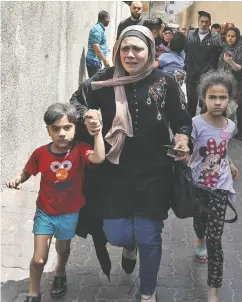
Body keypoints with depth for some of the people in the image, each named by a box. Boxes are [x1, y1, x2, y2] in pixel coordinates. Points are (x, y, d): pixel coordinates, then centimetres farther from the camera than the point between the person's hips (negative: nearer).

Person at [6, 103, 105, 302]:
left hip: (70, 214, 1)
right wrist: (17, 179, -22)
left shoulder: (80, 150, -19)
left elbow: (99, 158, -39)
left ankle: (60, 274, 60)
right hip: (45, 213, 0)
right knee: (39, 259, 2)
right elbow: (26, 172, 0)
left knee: (63, 249, 26)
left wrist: (97, 131, -47)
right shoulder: (40, 153, -16)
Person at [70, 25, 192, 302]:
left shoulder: (164, 83, -5)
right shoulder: (105, 80, -5)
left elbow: (180, 119, 6)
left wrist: (183, 137, -15)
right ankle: (130, 245, 47)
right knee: (116, 235, 5)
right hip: (115, 172, 1)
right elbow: (77, 101, 4)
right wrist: (86, 117, -17)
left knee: (148, 237, 8)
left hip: (153, 174, -1)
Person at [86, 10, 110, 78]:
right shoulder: (98, 29, -13)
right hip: (94, 61, -10)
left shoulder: (99, 28, 18)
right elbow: (95, 46, -20)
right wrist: (105, 60, -18)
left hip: (96, 61, 10)